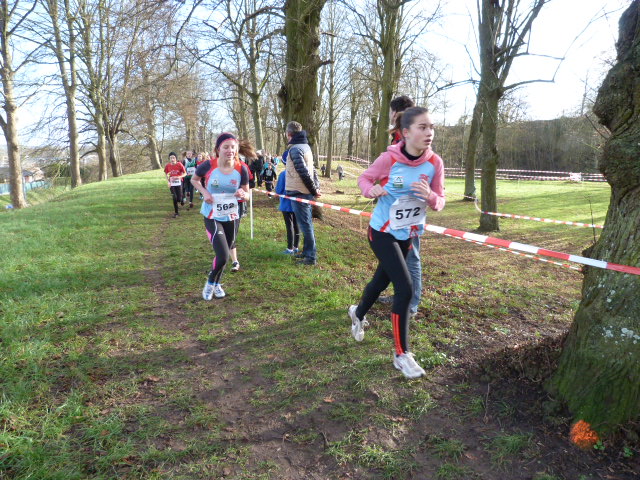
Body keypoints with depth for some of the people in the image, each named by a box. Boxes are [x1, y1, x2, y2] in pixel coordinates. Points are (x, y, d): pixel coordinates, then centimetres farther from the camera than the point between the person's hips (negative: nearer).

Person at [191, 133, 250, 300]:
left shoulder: (241, 169, -11)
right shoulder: (208, 165, -16)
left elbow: (246, 192, 0)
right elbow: (194, 179, 3)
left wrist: (241, 193, -24)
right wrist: (204, 192, -15)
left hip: (232, 217, 3)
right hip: (212, 217, -3)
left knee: (224, 254, 17)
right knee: (223, 256, -14)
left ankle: (217, 284, 43)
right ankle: (210, 283, 16)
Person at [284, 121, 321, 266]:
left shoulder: (295, 149, -16)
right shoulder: (305, 146, 13)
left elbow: (304, 172, -22)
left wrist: (314, 190, -14)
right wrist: (316, 188, 9)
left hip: (299, 193, -9)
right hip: (306, 192, 9)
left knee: (305, 224, -3)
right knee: (307, 223, 16)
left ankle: (311, 256, 3)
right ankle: (308, 251, 26)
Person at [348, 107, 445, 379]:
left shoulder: (435, 163, -11)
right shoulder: (389, 159, -20)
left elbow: (440, 203, -5)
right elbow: (364, 178, -5)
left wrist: (430, 196, -28)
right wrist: (372, 190, -27)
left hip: (408, 235, 5)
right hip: (382, 232, -5)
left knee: (383, 279, 22)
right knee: (405, 288, -14)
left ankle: (358, 313, 54)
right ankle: (402, 355, 3)